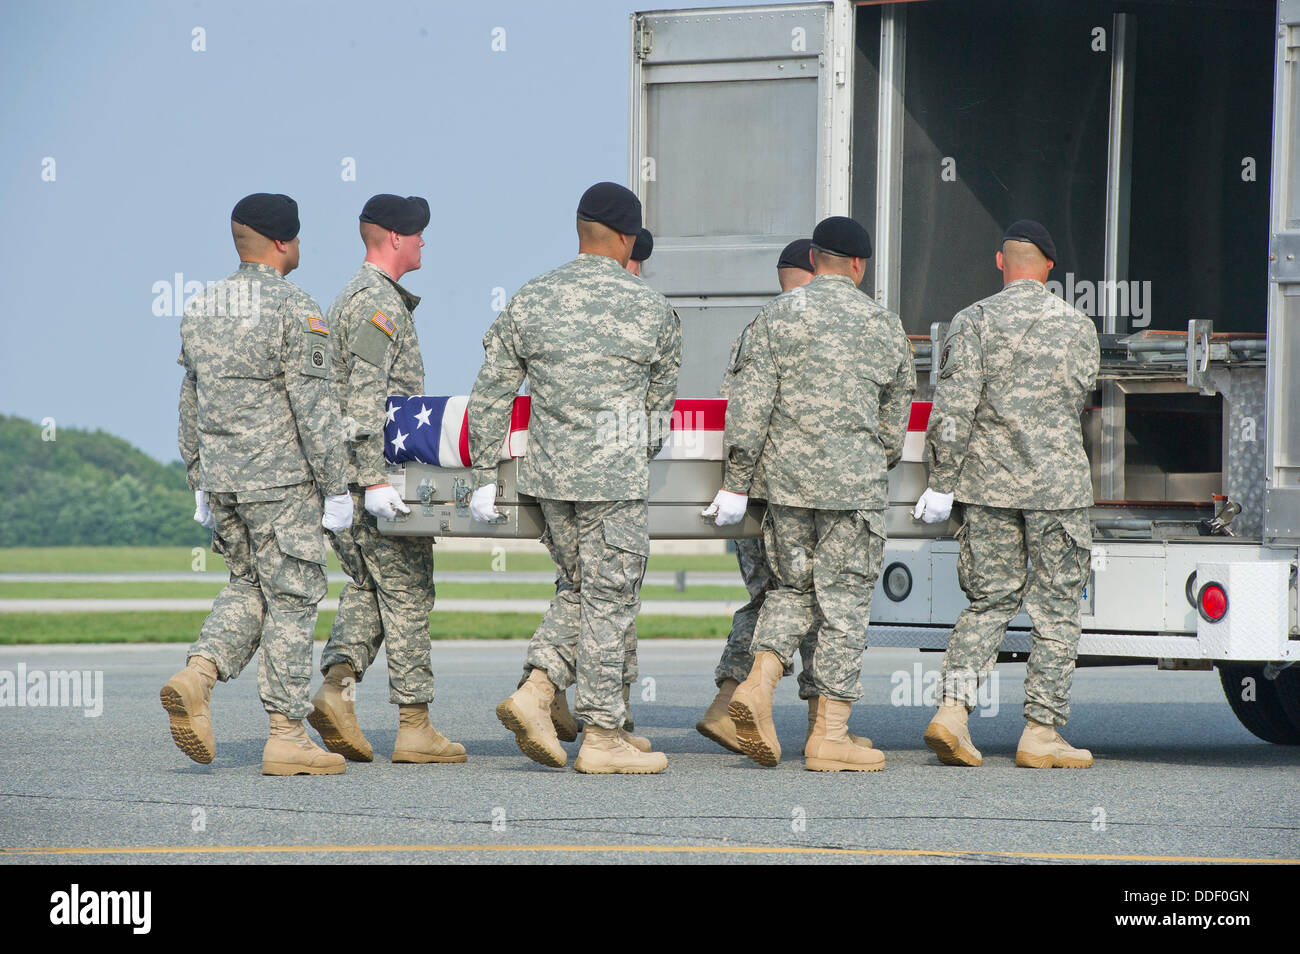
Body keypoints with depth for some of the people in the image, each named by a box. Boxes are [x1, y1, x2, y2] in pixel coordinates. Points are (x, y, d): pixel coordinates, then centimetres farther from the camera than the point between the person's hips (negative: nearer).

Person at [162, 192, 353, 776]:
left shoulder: (201, 311, 10)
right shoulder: (293, 310, -12)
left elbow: (191, 407, 15)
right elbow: (314, 409, -15)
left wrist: (200, 485, 21)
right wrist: (337, 489, -10)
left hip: (222, 482, 7)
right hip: (281, 480, -7)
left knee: (249, 586, 19)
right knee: (290, 598, 0)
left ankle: (196, 676, -4)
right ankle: (287, 738, 2)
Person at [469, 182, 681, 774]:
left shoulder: (529, 303, 3)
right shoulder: (652, 310, -4)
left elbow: (489, 398, 4)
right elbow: (660, 401, 9)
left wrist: (485, 477, 10)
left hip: (547, 474, 4)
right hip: (616, 479, -4)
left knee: (577, 589, 20)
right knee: (608, 602, 2)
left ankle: (535, 691, 3)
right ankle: (601, 736, 5)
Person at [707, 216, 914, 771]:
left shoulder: (777, 317, 1)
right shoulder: (883, 327, 4)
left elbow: (748, 407, -4)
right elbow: (895, 418, 13)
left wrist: (735, 484, -1)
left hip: (786, 478, 2)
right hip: (854, 485, -2)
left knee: (793, 587, 18)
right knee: (844, 601, 3)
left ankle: (758, 684, -5)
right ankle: (828, 736, 2)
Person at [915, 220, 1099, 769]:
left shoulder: (974, 321, -2)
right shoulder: (1077, 326, 3)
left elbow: (953, 408, -9)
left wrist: (941, 482, -5)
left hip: (988, 481, 1)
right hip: (1057, 482, -1)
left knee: (991, 600, 10)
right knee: (1055, 610, 5)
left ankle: (953, 709, -5)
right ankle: (1041, 733, 4)